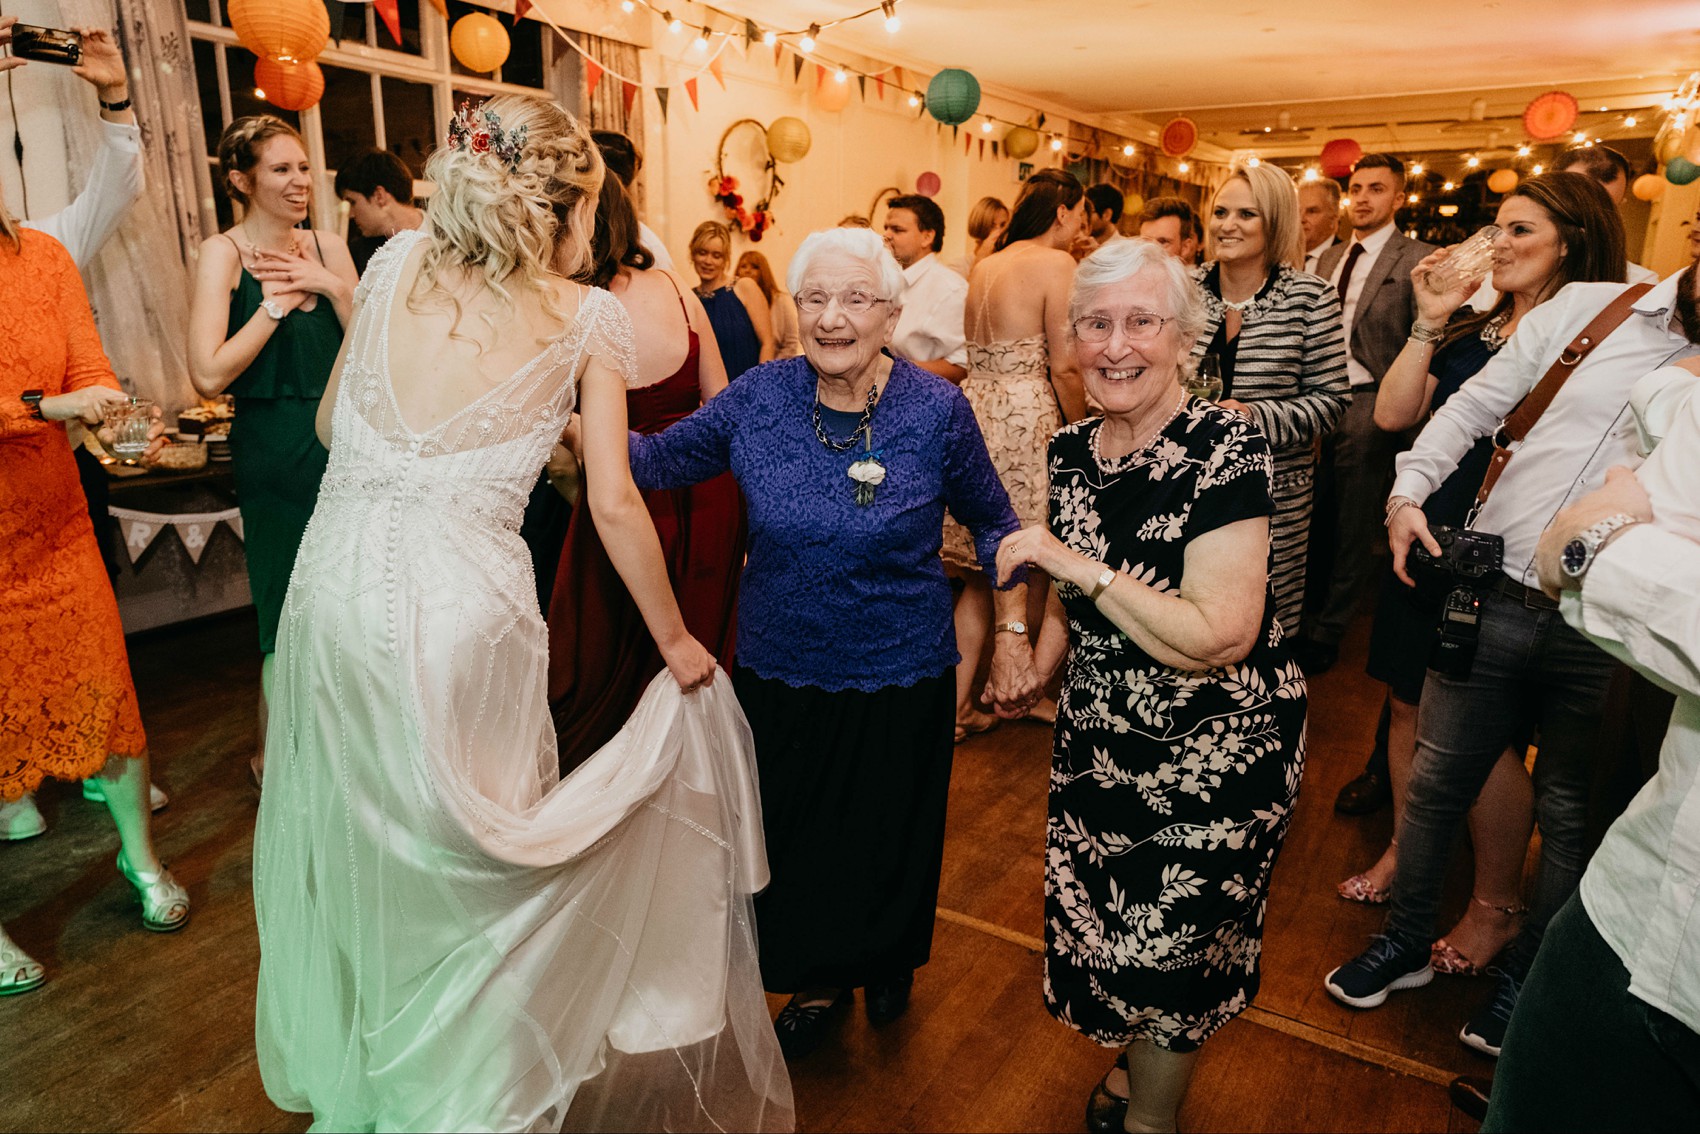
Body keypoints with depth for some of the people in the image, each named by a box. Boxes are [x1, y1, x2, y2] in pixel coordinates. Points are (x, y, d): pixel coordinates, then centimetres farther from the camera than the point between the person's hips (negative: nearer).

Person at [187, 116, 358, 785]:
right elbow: (209, 376, -18)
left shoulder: (327, 247, 7)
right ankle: (275, 753, 26)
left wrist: (332, 286, -11)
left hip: (343, 440, 5)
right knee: (290, 609, 5)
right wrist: (275, 303, -13)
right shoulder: (223, 253, -7)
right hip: (275, 450, -4)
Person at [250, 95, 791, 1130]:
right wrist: (676, 639, 4)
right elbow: (614, 503, -6)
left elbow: (330, 425, 13)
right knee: (459, 863, 14)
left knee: (347, 843, 23)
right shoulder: (587, 317, -4)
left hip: (336, 589, 5)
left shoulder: (398, 263, 5)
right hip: (460, 610, -4)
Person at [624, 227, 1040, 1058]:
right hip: (778, 670, 2)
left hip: (898, 678, -1)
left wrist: (1013, 630, -2)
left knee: (888, 842, 17)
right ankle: (818, 981, 45)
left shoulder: (937, 409, -12)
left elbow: (990, 519, 2)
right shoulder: (760, 397, -8)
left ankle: (889, 963, 51)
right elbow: (658, 459, -2)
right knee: (794, 841, 16)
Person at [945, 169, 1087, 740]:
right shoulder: (1055, 263, -7)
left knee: (982, 575, 12)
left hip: (975, 410, 8)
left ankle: (954, 703, 14)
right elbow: (1064, 366, -12)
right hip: (1025, 419, -7)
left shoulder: (985, 266, 16)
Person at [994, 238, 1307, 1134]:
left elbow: (1220, 638, -28)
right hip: (1099, 736, 6)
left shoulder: (1224, 450, -21)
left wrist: (1079, 567, -28)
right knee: (1100, 922, 18)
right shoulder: (1072, 451, -1)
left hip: (1215, 750, -6)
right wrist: (1041, 657, 3)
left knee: (1170, 949, 8)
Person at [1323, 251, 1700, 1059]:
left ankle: (1524, 977, 35)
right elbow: (1474, 407, 8)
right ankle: (1406, 942, 32)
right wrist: (1409, 489, -5)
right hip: (1495, 597, 2)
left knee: (1569, 814, 13)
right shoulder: (1588, 307, 5)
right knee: (1435, 783, 11)